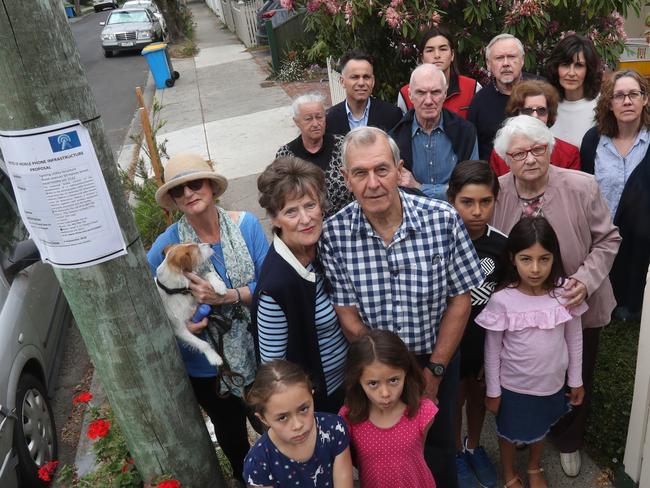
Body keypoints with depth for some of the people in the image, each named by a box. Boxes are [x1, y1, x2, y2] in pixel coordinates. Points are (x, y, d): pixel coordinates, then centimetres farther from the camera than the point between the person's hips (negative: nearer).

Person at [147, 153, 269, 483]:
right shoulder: (167, 245, -17)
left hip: (256, 349, 1)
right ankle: (244, 476, 57)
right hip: (207, 364, -1)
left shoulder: (245, 224, -15)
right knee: (230, 431, 25)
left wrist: (225, 297, -28)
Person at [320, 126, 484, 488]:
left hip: (437, 360, 1)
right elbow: (348, 316, -13)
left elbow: (460, 299, -10)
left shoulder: (444, 219, -19)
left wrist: (434, 371, -9)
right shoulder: (334, 235, -19)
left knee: (438, 445, 23)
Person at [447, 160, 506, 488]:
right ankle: (456, 453, 45)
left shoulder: (502, 245, -12)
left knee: (479, 393, 24)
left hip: (488, 339, 3)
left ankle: (474, 446, 51)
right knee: (455, 398, 18)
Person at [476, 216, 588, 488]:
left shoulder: (565, 292, -18)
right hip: (513, 385, -3)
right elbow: (492, 349, -13)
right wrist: (493, 391, -5)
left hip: (551, 382, 3)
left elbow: (574, 339, -3)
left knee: (540, 429, 28)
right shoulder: (502, 300, -25)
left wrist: (575, 380, 5)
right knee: (510, 432, 21)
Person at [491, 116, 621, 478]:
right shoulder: (496, 192, -13)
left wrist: (586, 279, -22)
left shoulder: (582, 187, -18)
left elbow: (608, 239, -8)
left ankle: (569, 442, 49)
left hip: (578, 308, -1)